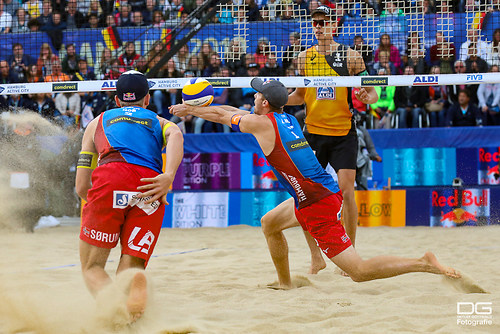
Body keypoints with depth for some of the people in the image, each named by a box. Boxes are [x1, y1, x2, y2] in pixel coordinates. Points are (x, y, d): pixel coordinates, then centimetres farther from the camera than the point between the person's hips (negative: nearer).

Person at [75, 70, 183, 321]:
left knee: (92, 267, 6)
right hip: (149, 183, 1)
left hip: (110, 177, 0)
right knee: (130, 269, 4)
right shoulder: (160, 122, 34)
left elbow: (81, 187, 28)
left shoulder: (98, 122, 35)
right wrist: (168, 177, -9)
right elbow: (176, 136, 5)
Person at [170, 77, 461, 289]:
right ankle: (286, 284, 36)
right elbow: (231, 111, 26)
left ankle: (423, 264, -20)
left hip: (319, 206, -9)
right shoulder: (288, 119, 14)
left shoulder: (261, 124, -9)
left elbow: (222, 115, 9)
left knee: (359, 271, -11)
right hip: (329, 193, 9)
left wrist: (190, 110, 22)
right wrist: (192, 109, 32)